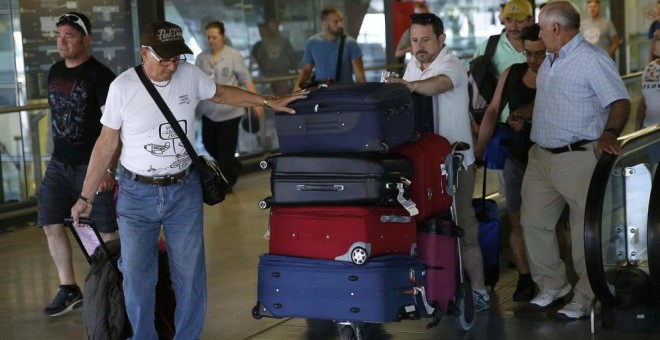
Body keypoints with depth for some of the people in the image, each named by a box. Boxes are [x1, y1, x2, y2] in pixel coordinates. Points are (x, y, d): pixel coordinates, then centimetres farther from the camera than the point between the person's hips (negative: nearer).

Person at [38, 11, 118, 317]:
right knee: (51, 225, 5)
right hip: (60, 163, 7)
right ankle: (69, 290, 15)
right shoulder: (55, 71, 9)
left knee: (108, 230, -4)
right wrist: (59, 152, 17)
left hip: (92, 164, -7)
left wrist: (109, 169, -23)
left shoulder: (99, 75, -12)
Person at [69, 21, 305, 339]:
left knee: (190, 274, 8)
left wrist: (269, 102, 10)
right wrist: (86, 197, -2)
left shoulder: (190, 75, -5)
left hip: (185, 191, 2)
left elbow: (222, 93, 16)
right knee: (137, 276, 4)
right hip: (137, 194, -2)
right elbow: (106, 144, -4)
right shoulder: (122, 87, -12)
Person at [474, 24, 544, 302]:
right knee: (517, 220, 4)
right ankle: (525, 279, 12)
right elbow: (493, 111, 8)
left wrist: (528, 126, -26)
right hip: (517, 159, 4)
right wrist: (479, 149, 7)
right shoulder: (511, 75, 2)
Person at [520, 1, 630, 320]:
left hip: (578, 159, -9)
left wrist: (609, 134, -36)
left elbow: (620, 102, -21)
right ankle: (552, 284, 27)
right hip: (540, 158, 9)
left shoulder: (593, 60, -13)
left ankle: (585, 299, 10)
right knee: (534, 222, 12)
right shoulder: (550, 60, 15)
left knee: (584, 232, -1)